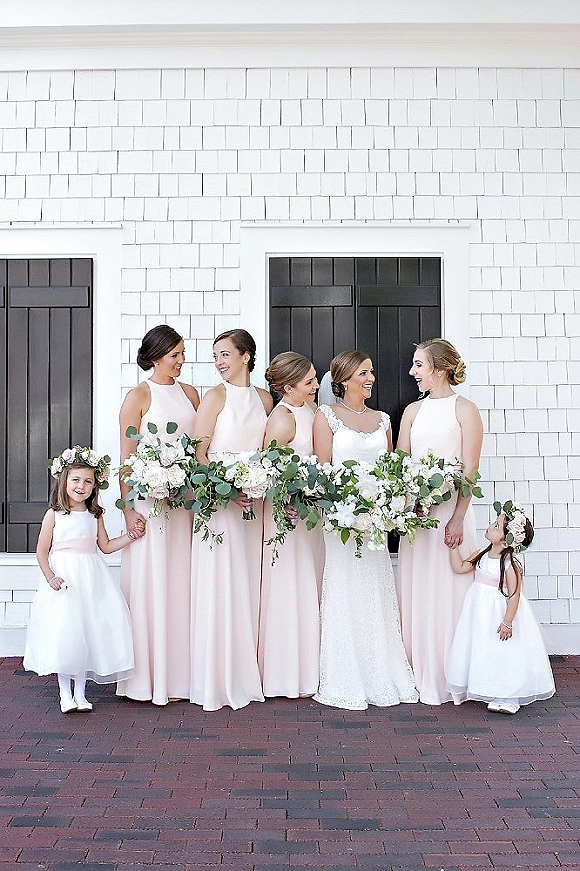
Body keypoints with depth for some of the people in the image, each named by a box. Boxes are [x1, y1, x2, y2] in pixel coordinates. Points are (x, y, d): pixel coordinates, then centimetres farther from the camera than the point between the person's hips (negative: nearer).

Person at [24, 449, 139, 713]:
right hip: (64, 579, -4)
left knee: (89, 630, 2)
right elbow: (42, 551, -2)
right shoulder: (54, 515, -3)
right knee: (64, 633, -9)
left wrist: (130, 536, 8)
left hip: (91, 579, 4)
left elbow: (106, 546, 16)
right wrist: (50, 577, -14)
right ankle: (65, 693, 6)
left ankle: (80, 692, 14)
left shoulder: (95, 515, 9)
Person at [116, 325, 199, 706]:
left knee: (182, 583, 8)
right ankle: (150, 676, 7)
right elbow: (127, 458, -6)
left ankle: (180, 672, 16)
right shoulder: (139, 396, -3)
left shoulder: (190, 393, 12)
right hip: (150, 497, -5)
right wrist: (129, 509, -13)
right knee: (151, 583, -2)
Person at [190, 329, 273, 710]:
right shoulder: (216, 396, -3)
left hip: (253, 503, 5)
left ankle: (245, 674, 19)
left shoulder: (264, 398, 11)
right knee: (219, 587, -3)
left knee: (247, 587, 9)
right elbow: (198, 453, -7)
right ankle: (217, 680, 5)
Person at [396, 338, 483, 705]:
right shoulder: (413, 410, 13)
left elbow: (470, 470, -8)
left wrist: (457, 519, -16)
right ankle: (419, 674, 17)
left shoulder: (464, 409, -3)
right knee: (415, 590, 7)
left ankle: (447, 679, 10)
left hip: (450, 509, -5)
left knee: (447, 590, -1)